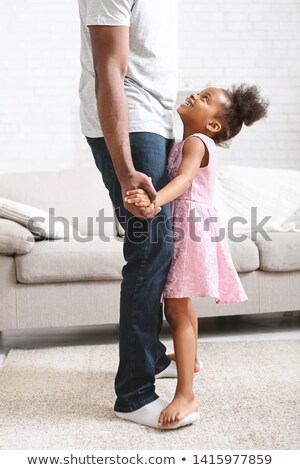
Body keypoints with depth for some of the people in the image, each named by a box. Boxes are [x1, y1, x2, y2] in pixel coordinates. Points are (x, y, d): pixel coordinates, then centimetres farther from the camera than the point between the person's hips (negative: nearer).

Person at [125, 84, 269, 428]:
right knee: (181, 304, 26)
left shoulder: (196, 141, -13)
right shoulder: (185, 143, 19)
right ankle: (189, 358, 47)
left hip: (189, 227, -11)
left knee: (177, 309, -16)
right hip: (180, 227, 11)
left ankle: (186, 396, -17)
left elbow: (184, 178, -32)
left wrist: (154, 200, -49)